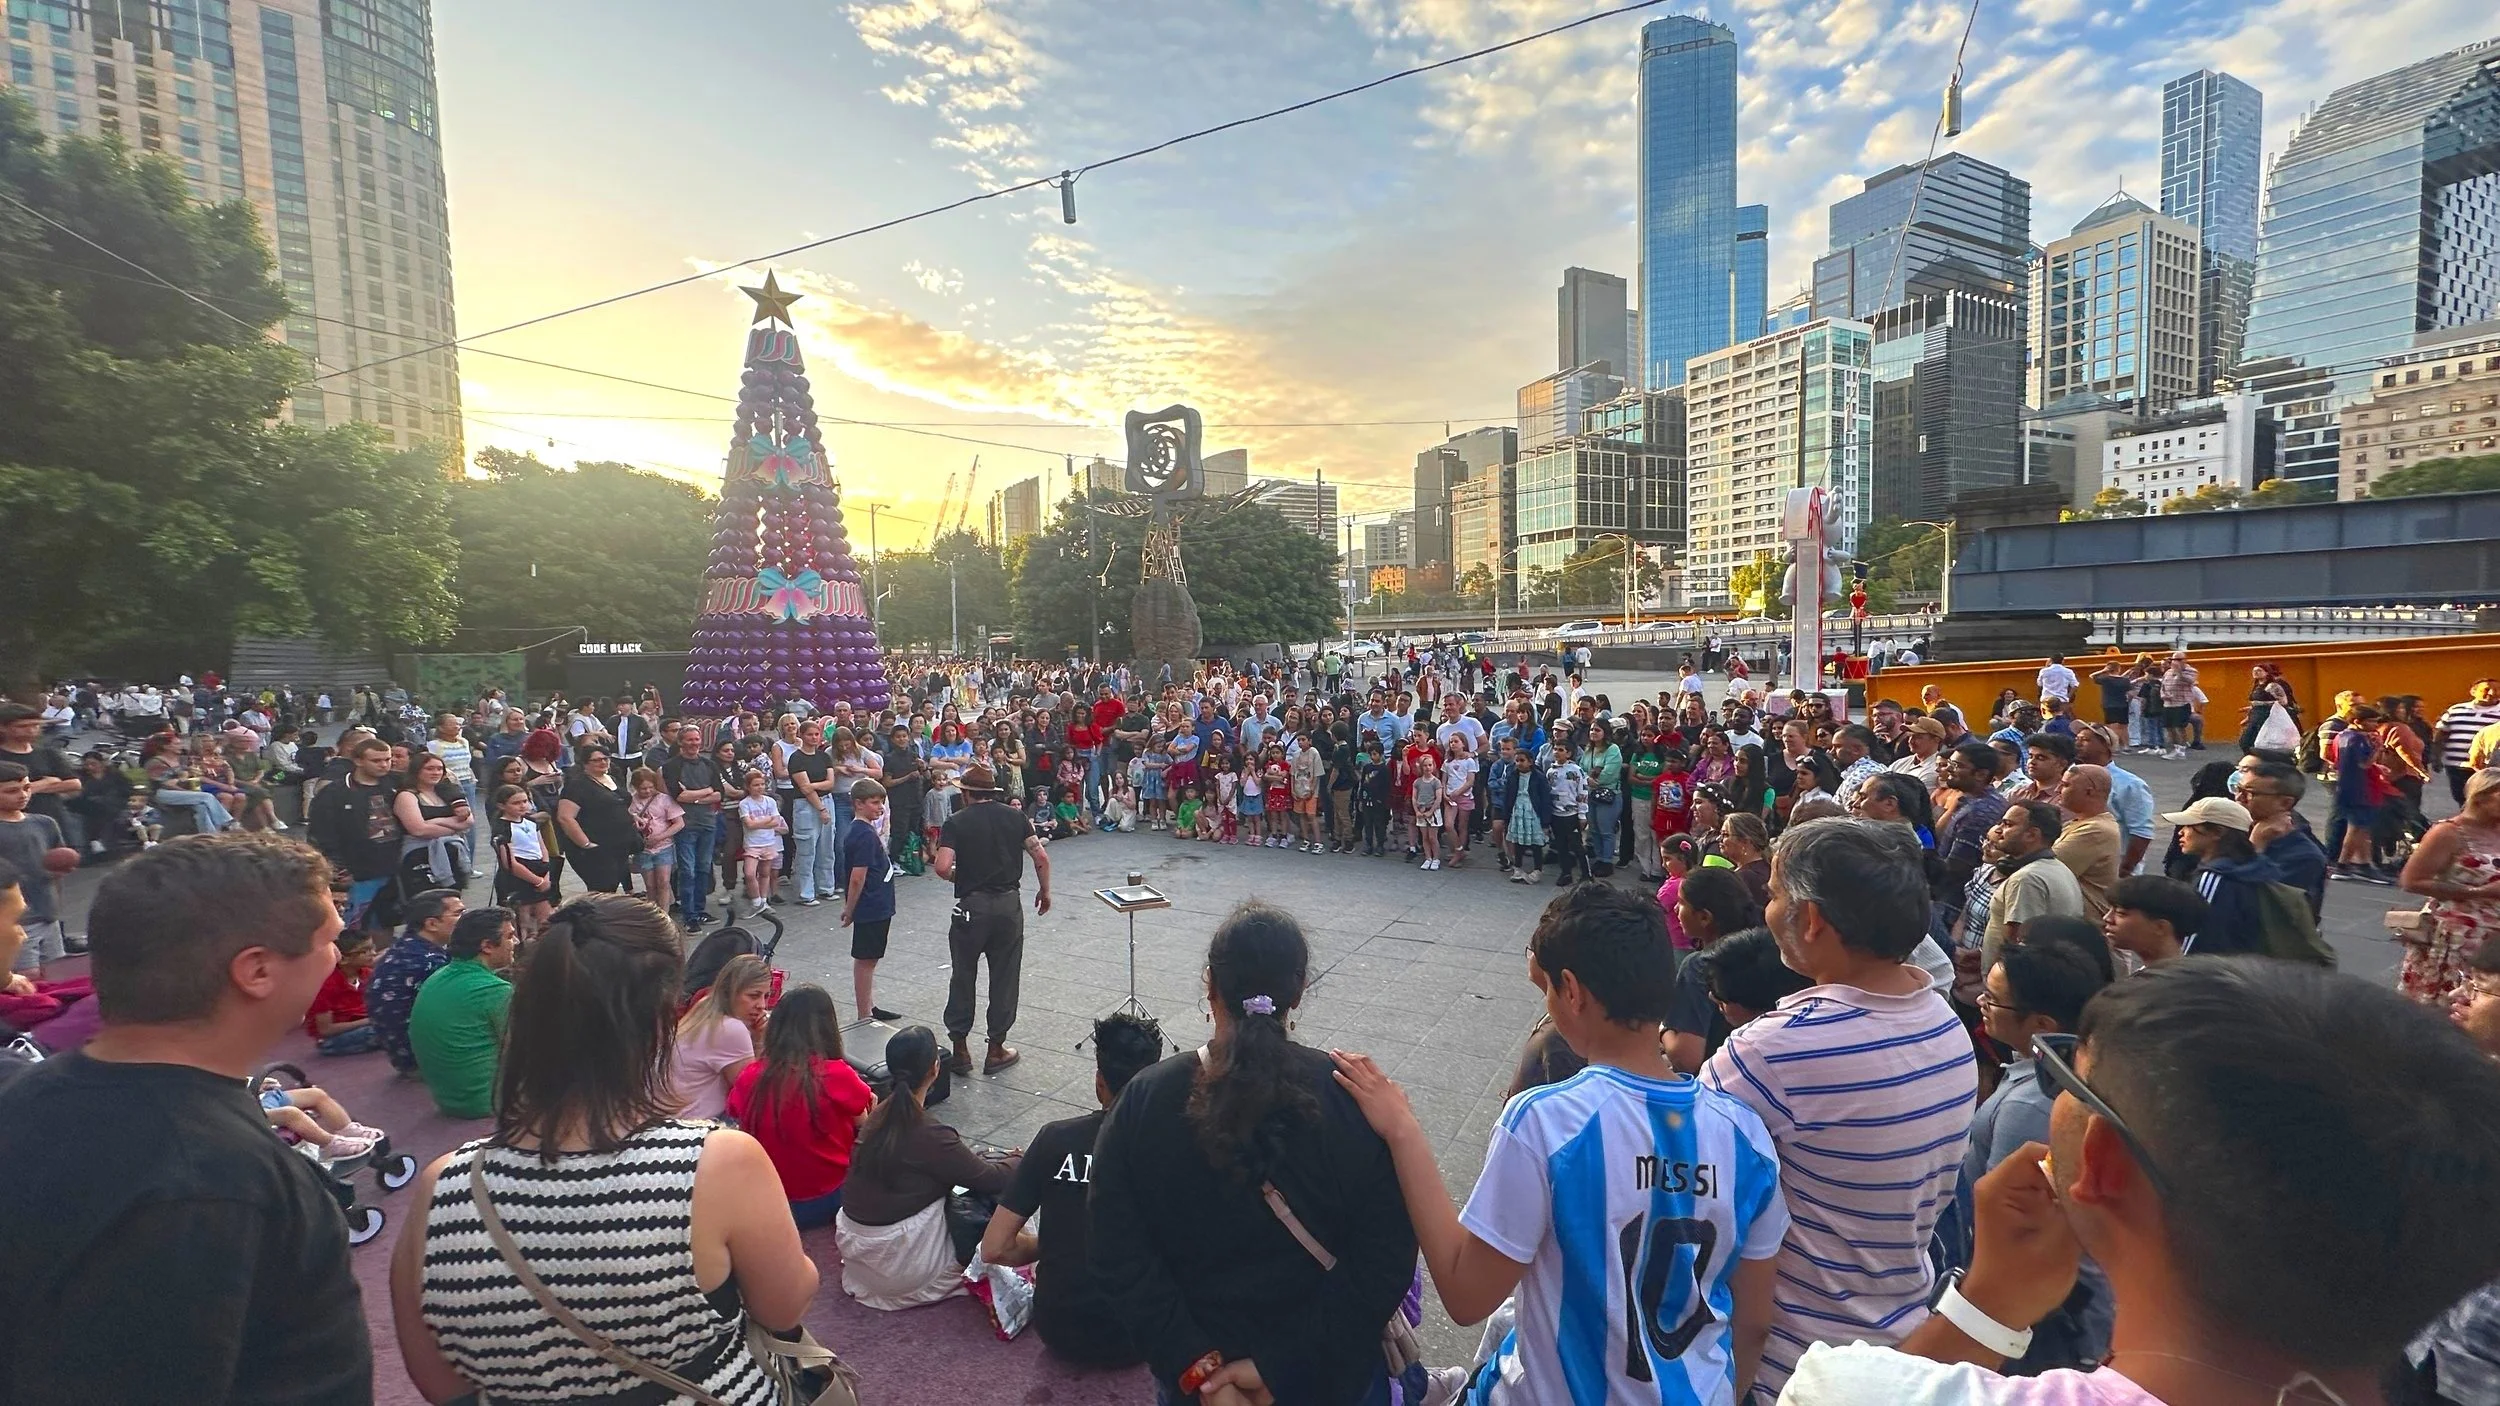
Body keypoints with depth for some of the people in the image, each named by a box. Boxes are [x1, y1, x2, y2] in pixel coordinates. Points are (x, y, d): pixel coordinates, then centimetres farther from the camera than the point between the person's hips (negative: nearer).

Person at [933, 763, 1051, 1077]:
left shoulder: (956, 822, -5)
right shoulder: (1015, 816, 2)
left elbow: (942, 867, -16)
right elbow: (1041, 857, -2)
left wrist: (958, 877, 5)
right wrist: (1044, 891, 12)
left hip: (971, 906, -2)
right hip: (1009, 904, 2)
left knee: (963, 977, 13)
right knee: (1005, 978, 11)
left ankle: (960, 1050, 20)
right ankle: (996, 1051, 20)